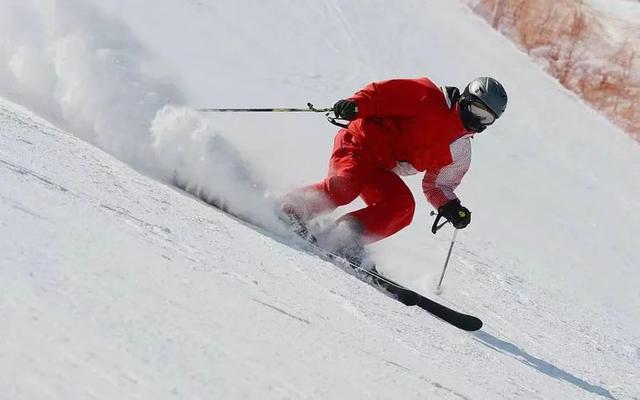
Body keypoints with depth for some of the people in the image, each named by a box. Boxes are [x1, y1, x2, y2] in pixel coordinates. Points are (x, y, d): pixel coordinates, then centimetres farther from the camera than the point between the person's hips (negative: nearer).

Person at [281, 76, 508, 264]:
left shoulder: (460, 153, 13)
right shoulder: (429, 97, -5)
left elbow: (437, 186, 19)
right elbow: (384, 92, -9)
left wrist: (450, 208, -2)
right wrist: (356, 104, -27)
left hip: (381, 171, 6)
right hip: (361, 142, -6)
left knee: (402, 207, -20)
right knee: (346, 186, -32)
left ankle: (344, 239, -18)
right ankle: (293, 209, -13)